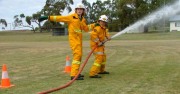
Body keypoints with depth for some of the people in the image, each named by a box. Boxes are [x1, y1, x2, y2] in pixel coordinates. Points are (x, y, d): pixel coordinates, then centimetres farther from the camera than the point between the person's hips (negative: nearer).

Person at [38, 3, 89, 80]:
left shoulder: (83, 19, 12)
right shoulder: (72, 17, -6)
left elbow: (86, 30, 12)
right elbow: (60, 18, -11)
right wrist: (48, 17, -17)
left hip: (79, 39, 8)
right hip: (73, 38, -8)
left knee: (79, 56, 14)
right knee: (77, 55, -17)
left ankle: (76, 73, 26)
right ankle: (73, 75, -20)